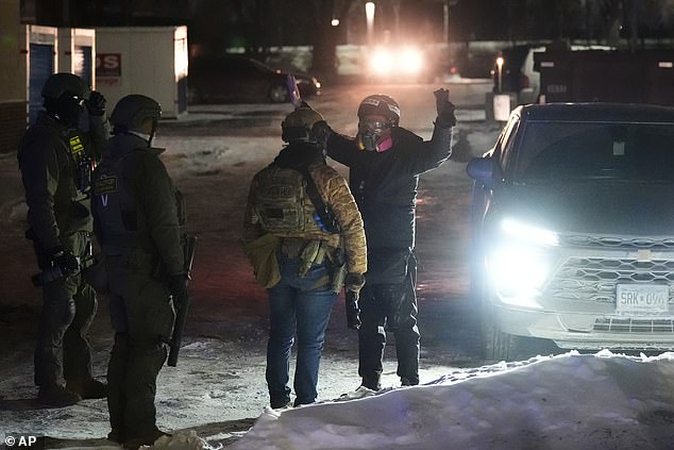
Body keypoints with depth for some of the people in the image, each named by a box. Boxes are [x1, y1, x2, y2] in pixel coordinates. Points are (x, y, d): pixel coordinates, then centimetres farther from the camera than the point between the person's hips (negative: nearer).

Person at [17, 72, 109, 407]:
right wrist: (55, 247, -26)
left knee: (84, 307, 16)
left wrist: (97, 118, 9)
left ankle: (78, 378, 27)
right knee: (60, 312, -6)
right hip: (60, 238, -10)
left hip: (81, 235, 10)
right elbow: (41, 201, -23)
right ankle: (50, 386, 1)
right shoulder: (43, 143, -19)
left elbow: (100, 150, 27)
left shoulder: (70, 134, 10)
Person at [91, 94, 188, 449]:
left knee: (125, 341, 15)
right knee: (150, 345, -4)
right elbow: (164, 224, -18)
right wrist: (177, 272, -14)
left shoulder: (104, 167, 12)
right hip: (148, 269, -9)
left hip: (116, 269, 9)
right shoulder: (145, 162, -15)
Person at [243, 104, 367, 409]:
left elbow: (250, 228, 12)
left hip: (277, 268, 5)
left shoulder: (264, 178, 5)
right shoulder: (327, 179, -11)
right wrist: (356, 270, -3)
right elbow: (353, 226, -11)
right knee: (311, 341, 3)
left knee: (280, 337, 16)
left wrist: (259, 265, 23)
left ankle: (278, 402, 21)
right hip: (316, 269, -5)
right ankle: (305, 406, 5)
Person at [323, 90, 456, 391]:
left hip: (396, 254, -6)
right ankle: (370, 382, 21)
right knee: (368, 322, 13)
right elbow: (329, 140, 24)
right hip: (362, 252, 6)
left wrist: (444, 121, -38)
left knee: (403, 321, -1)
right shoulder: (359, 153, 8)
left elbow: (437, 153, -23)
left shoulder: (405, 154, -7)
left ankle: (410, 381, 4)